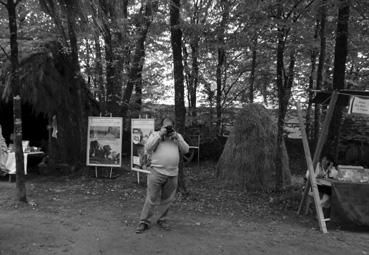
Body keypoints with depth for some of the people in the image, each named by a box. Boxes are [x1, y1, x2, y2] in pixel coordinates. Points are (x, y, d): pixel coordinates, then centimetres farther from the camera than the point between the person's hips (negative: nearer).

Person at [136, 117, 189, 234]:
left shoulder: (178, 136, 14)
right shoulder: (155, 134, 6)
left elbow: (186, 150, 6)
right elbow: (148, 148, -8)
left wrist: (176, 137, -6)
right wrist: (160, 135, -12)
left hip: (173, 174, 3)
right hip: (157, 172, -3)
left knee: (167, 199, 11)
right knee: (151, 199, -1)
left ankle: (162, 220, 27)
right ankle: (144, 222, 10)